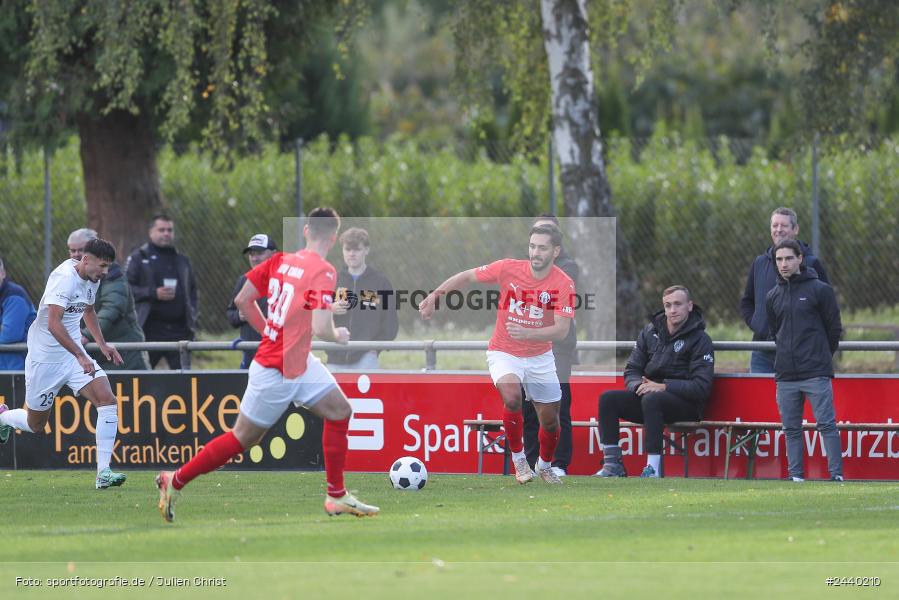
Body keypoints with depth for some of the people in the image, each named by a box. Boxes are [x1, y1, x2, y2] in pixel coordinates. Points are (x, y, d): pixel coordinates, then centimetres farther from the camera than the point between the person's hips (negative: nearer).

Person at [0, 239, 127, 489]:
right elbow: (53, 324, -33)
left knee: (108, 402, -14)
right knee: (35, 424, 7)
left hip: (75, 354, 7)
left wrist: (102, 344, 19)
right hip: (45, 357, -7)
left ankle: (103, 472, -15)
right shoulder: (65, 278, -23)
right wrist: (80, 356, -39)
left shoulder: (92, 279, 5)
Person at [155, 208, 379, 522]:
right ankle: (174, 482, 13)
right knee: (242, 438, 2)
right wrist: (338, 336, -5)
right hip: (277, 372, -8)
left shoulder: (280, 260, 1)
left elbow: (242, 301, 5)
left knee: (339, 411, 10)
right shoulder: (324, 272, -21)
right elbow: (321, 328, -28)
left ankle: (337, 496, 14)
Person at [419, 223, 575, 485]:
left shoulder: (564, 284, -16)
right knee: (511, 397, -30)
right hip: (504, 353, -2)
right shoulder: (508, 269, -15)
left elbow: (561, 330, -25)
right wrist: (434, 295, -10)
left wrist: (528, 333, -41)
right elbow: (467, 277, -2)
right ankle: (518, 458, -9)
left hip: (540, 357, 2)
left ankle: (545, 466, 40)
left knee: (550, 420, 9)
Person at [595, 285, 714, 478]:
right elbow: (631, 370, 11)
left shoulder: (700, 339, -6)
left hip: (687, 404, -6)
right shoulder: (650, 332, 10)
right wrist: (639, 385, -13)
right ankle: (613, 465, -15)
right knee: (608, 399, -16)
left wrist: (663, 386, -22)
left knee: (651, 399, -37)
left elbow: (701, 387, -14)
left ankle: (654, 468, -38)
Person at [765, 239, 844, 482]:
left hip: (816, 374, -5)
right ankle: (796, 475, 8)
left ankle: (836, 473, -9)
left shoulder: (820, 290, 0)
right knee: (791, 429, 4)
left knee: (826, 424, -9)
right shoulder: (773, 297, 13)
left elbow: (834, 328, 5)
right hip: (785, 376, 5)